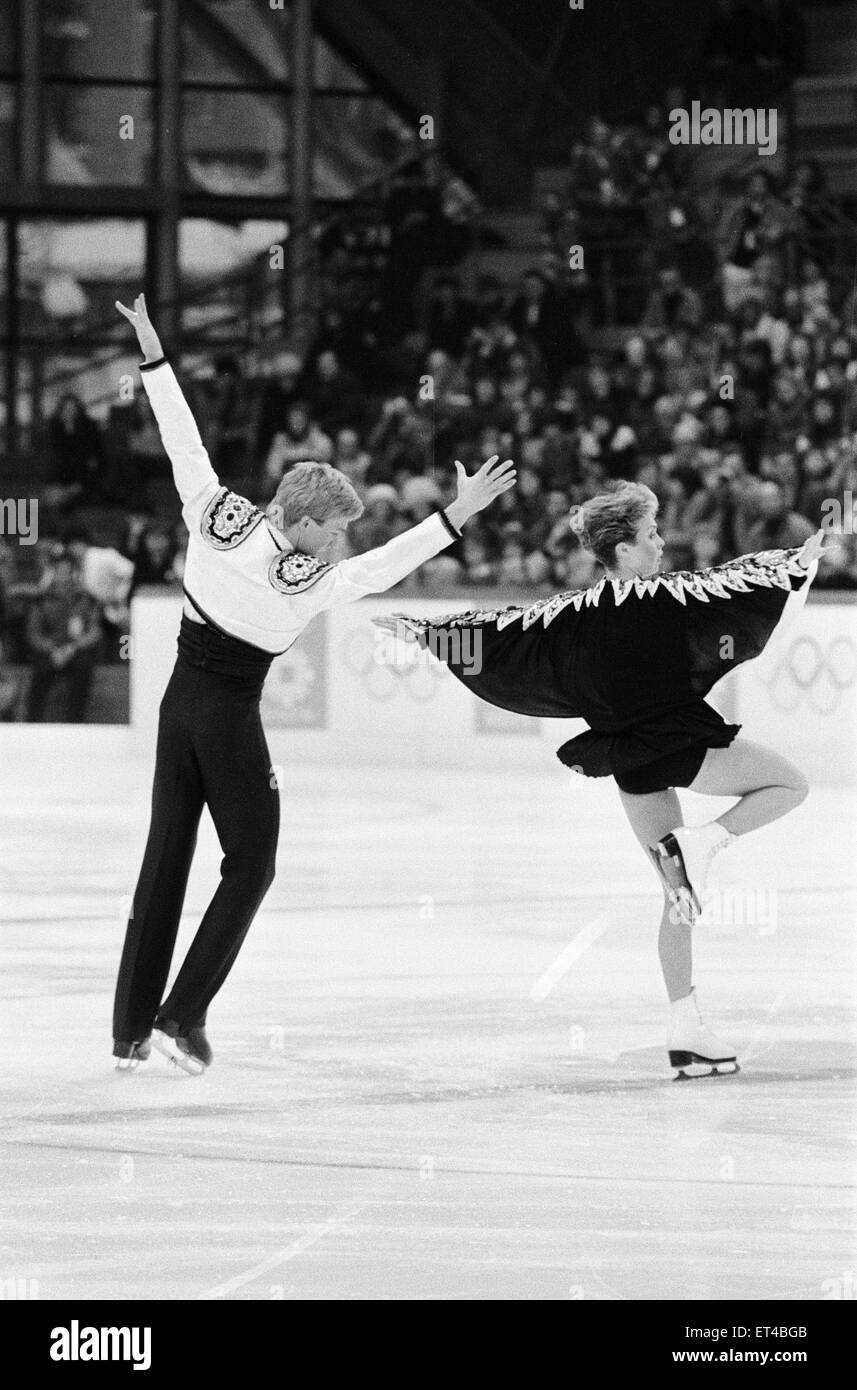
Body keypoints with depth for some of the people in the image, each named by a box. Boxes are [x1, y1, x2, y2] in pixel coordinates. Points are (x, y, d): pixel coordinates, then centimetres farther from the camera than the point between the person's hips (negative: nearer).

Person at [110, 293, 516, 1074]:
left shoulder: (215, 515, -5)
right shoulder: (306, 582, -18)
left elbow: (184, 440, 0)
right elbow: (386, 566, -23)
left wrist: (152, 350, 7)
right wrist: (459, 514, -24)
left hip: (181, 700, 6)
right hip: (230, 715, -6)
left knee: (166, 856, 10)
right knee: (251, 864, 8)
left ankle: (133, 1030, 11)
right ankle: (185, 1016, 1)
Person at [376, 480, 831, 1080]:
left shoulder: (575, 613, 2)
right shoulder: (665, 598, -13)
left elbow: (499, 631, 5)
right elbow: (744, 582, -8)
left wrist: (424, 628, 14)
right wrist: (804, 559, 6)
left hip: (629, 760, 6)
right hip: (680, 739, -6)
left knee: (679, 892, 12)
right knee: (790, 783, 11)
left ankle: (686, 1028, 8)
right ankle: (701, 843, -10)